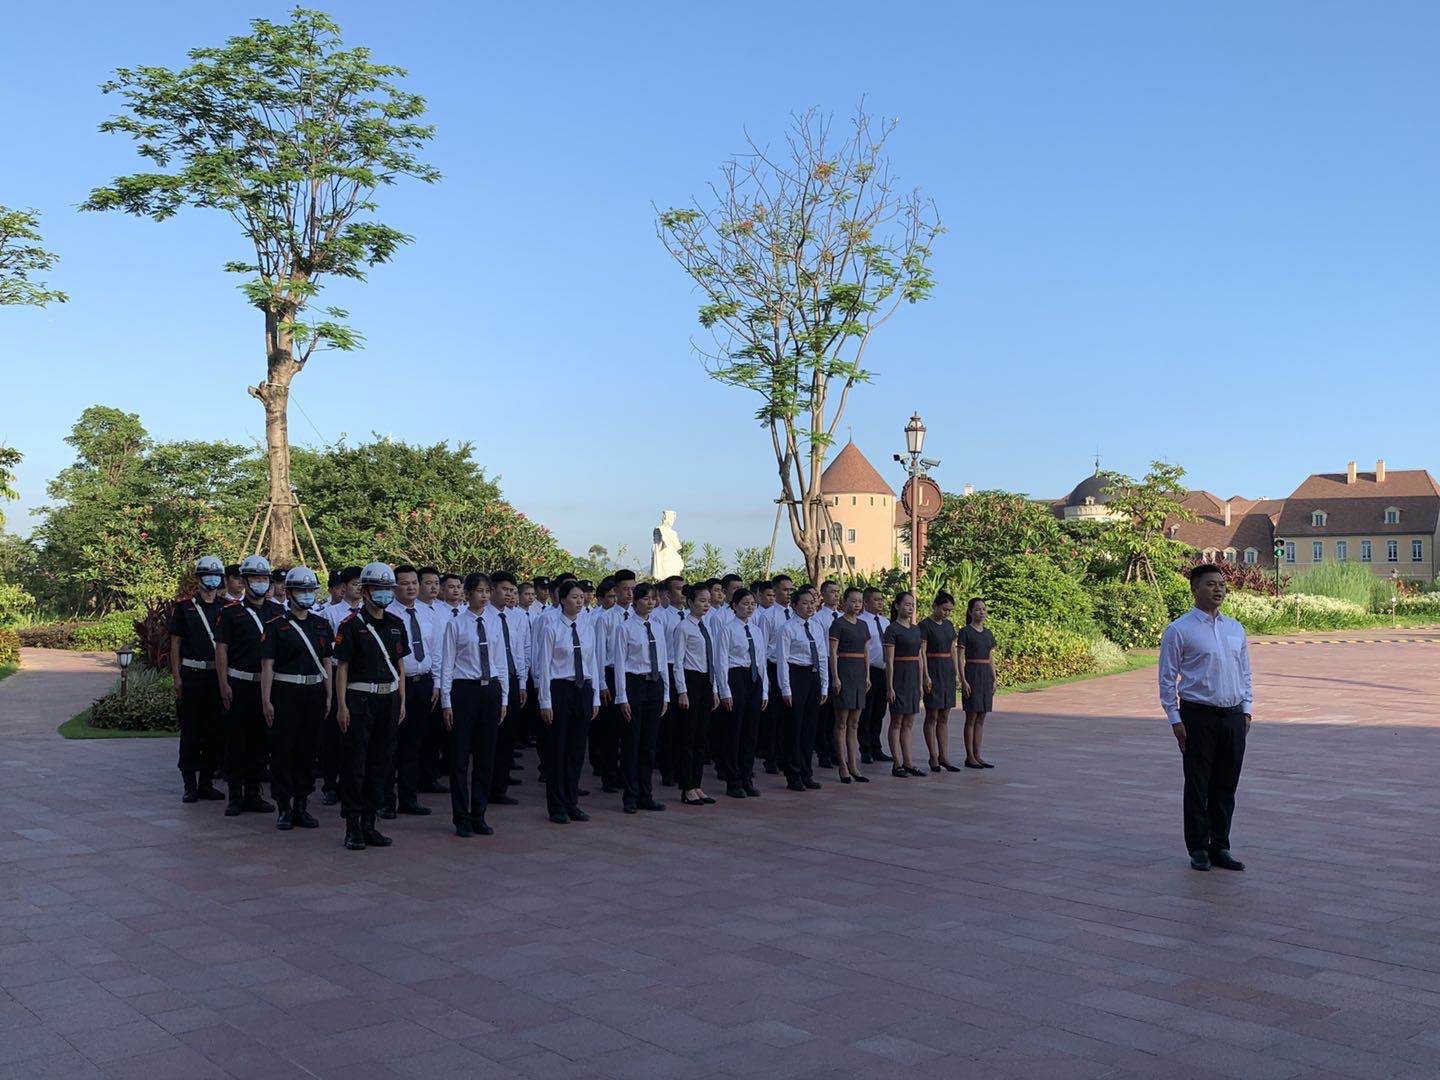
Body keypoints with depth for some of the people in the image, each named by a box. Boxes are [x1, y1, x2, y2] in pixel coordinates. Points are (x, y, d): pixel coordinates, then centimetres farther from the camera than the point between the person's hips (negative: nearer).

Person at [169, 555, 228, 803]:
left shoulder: (226, 608, 9)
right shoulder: (184, 608, 2)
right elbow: (175, 644, 2)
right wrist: (176, 677, -5)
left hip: (218, 676, 3)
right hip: (192, 677, -3)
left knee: (216, 732, 5)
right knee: (190, 733, 0)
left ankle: (207, 783, 15)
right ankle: (190, 786, 7)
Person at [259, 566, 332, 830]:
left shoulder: (322, 625, 10)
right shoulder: (276, 625, -4)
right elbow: (267, 664, -6)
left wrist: (329, 696, 9)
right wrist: (266, 700, -12)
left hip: (314, 694, 4)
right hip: (285, 693, -4)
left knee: (307, 750, 9)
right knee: (283, 751, 1)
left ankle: (301, 803, 18)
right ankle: (283, 806, 9)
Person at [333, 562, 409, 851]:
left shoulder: (396, 625, 11)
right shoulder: (352, 624, -5)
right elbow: (342, 667, -6)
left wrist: (402, 702, 11)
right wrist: (342, 706, -11)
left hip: (389, 700, 6)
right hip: (360, 699, -5)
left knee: (380, 763, 9)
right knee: (354, 765, -2)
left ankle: (369, 824, 18)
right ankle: (353, 827, 6)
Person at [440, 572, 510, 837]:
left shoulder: (495, 622, 8)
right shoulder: (455, 624, -3)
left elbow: (501, 663, 12)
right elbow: (447, 665, -2)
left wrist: (504, 698, 9)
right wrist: (446, 701, -6)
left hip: (491, 690, 4)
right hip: (464, 689, -4)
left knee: (486, 756, 8)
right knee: (460, 757, 1)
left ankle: (479, 816, 19)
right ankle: (461, 818, 11)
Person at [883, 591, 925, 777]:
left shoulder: (916, 629, 13)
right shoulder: (892, 629, -8)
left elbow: (920, 658, 15)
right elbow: (889, 661, -11)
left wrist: (920, 683, 12)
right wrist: (890, 687, -15)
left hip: (913, 677, 7)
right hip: (899, 676, -7)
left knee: (909, 723, 9)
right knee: (896, 722, 0)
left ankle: (908, 763, 12)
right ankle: (897, 764, 5)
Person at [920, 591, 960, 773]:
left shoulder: (949, 625, 13)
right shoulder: (925, 625, -8)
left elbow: (953, 651, 16)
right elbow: (922, 653, -12)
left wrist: (956, 673, 10)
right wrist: (926, 676, -17)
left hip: (948, 671, 7)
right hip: (933, 670, -7)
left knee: (944, 718, 7)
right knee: (932, 717, -1)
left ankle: (943, 756, 8)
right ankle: (933, 757, 5)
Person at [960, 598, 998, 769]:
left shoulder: (988, 633, 12)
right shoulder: (965, 631, -6)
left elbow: (991, 658, 16)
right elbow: (960, 658, -10)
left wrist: (994, 680, 11)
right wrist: (963, 680, -16)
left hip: (986, 676, 6)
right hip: (972, 673, -6)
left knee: (981, 718, 8)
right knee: (971, 718, -3)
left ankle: (977, 755, 12)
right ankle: (969, 757, 2)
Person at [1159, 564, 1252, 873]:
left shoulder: (1236, 629, 12)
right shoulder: (1179, 631, -5)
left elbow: (1245, 673, 19)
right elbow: (1167, 678, -5)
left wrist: (1246, 709, 9)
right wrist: (1175, 720, -9)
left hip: (1234, 717, 5)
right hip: (1198, 717, -5)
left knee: (1226, 787, 10)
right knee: (1198, 786, 2)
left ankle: (1220, 848, 20)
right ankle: (1198, 849, 12)